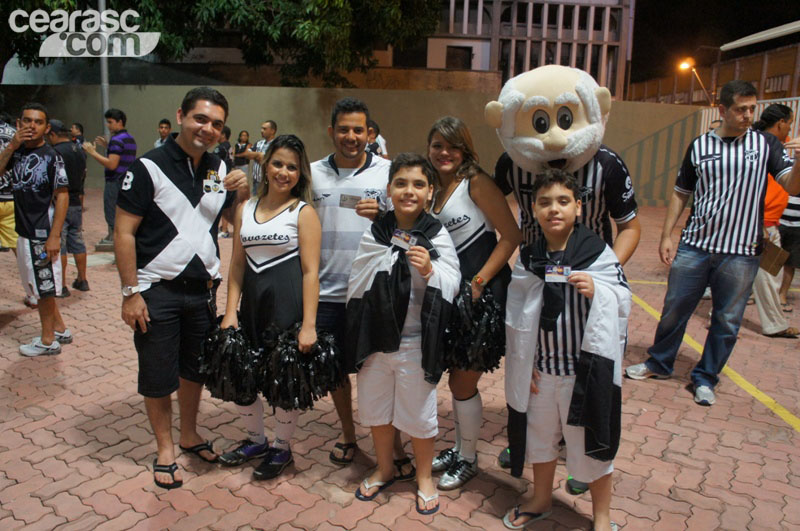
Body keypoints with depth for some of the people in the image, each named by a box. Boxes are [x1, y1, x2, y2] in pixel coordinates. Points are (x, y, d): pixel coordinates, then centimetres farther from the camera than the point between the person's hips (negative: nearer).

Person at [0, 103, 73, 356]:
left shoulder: (52, 157, -11)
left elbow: (62, 196, -14)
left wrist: (54, 236, -19)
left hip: (43, 233, -7)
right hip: (23, 231, 7)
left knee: (44, 288, 4)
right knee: (38, 286, 16)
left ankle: (48, 340, 18)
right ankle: (60, 329, 30)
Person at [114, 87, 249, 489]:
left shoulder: (220, 169, 5)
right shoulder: (150, 167, -11)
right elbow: (124, 233, -11)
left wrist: (244, 191, -7)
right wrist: (130, 292, -15)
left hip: (203, 288, 5)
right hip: (157, 291, -5)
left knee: (196, 368, 18)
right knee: (158, 376, 8)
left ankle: (189, 435, 37)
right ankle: (165, 449, 26)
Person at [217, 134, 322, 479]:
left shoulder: (303, 212, -6)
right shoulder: (246, 209, 9)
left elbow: (310, 271, -11)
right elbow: (237, 264, 10)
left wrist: (308, 325, -16)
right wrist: (230, 310, 1)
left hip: (288, 305, -5)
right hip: (253, 304, 5)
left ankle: (281, 448, 31)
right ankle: (256, 439, 37)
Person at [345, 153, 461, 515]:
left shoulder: (438, 236, -8)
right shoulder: (374, 233, -2)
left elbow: (451, 287, -12)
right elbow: (356, 285, 5)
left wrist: (429, 270, -29)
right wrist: (355, 332, 5)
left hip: (415, 342, -3)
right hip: (374, 337, 3)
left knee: (419, 414, 12)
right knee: (375, 408, 19)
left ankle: (424, 477, 37)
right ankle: (384, 469, 44)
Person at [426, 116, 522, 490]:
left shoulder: (476, 182, -11)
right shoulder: (435, 190, 11)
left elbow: (511, 235, -15)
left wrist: (477, 282, -17)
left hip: (483, 296, -7)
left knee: (462, 383, 3)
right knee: (458, 380, 17)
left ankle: (468, 460, 25)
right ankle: (458, 448, 37)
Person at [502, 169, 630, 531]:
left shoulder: (597, 252, -10)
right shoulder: (529, 257, -1)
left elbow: (623, 303, -8)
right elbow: (516, 316, 4)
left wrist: (596, 291, -27)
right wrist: (522, 363, 2)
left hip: (585, 366, -3)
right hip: (540, 366, 4)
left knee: (590, 443, 11)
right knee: (539, 434, 20)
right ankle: (541, 500, 46)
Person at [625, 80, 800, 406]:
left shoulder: (766, 144, 3)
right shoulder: (700, 146, 5)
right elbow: (680, 193, 10)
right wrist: (666, 236, 3)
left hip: (740, 253, 0)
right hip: (694, 246, 1)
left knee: (727, 322, 8)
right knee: (674, 309, 9)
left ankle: (705, 378, 25)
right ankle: (659, 363, 29)